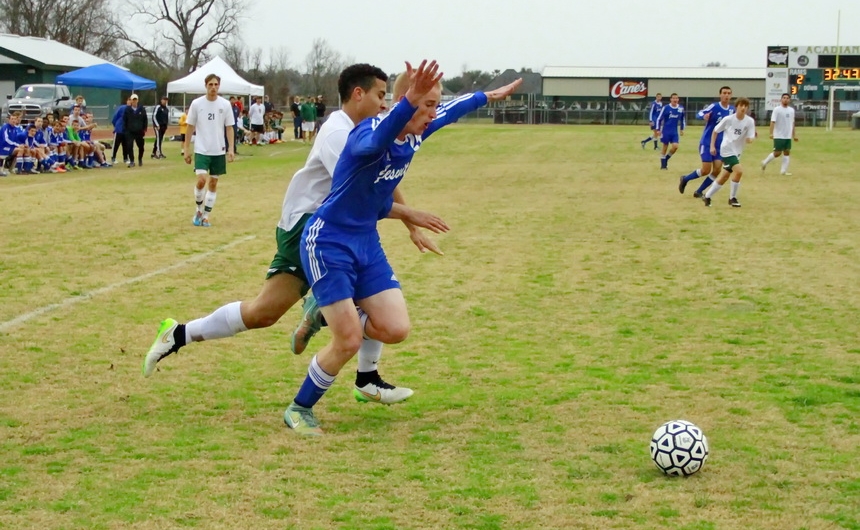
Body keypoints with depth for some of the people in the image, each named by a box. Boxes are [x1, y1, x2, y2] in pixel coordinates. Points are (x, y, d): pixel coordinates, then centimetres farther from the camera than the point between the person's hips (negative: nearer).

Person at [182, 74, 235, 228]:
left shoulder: (225, 104, 0)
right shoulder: (196, 104, -3)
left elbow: (229, 128, 3)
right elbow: (190, 127, 3)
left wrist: (231, 149, -6)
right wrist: (186, 149, 1)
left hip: (219, 151, 2)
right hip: (201, 150, -2)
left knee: (213, 183, 6)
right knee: (201, 180, -15)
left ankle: (206, 216, 15)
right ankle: (199, 209, 9)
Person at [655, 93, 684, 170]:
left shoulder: (681, 109, 0)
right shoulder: (666, 108, -11)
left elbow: (683, 119, 15)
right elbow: (659, 118, -7)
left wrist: (682, 129, 16)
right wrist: (658, 129, -9)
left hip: (675, 132, 3)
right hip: (666, 131, -3)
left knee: (675, 146, -11)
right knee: (665, 147, 4)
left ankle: (666, 158, 14)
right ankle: (663, 164, 15)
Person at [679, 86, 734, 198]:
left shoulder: (732, 110, 3)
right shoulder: (714, 106, -14)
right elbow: (699, 114, -21)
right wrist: (704, 116, -45)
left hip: (720, 145, 5)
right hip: (707, 142, -5)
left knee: (717, 170, -6)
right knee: (706, 170, -8)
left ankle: (699, 192, 10)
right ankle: (685, 179, 19)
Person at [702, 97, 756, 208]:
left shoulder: (750, 121, -8)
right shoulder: (728, 119, -13)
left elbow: (750, 138, -8)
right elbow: (715, 131, 0)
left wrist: (750, 139, -32)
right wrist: (712, 146, -3)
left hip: (737, 151, 5)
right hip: (727, 149, -5)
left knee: (724, 177, 14)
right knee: (739, 171, -22)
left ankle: (707, 196, 30)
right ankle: (732, 198, -4)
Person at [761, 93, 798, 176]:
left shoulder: (791, 110, 10)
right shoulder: (777, 110, -8)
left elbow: (792, 123, 17)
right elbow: (773, 122, -15)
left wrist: (794, 135, 15)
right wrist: (771, 133, -26)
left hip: (788, 136, 6)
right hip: (779, 136, -6)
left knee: (787, 152, 2)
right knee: (777, 153, -4)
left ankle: (783, 171, 6)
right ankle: (765, 162, 18)